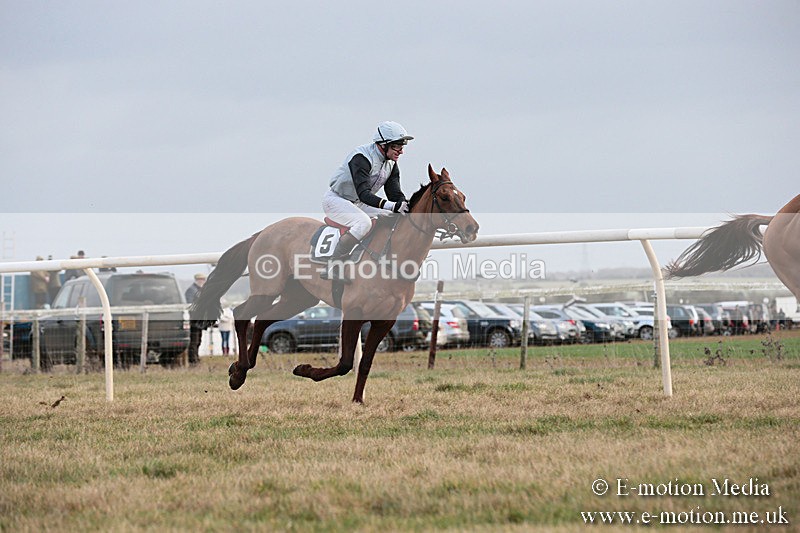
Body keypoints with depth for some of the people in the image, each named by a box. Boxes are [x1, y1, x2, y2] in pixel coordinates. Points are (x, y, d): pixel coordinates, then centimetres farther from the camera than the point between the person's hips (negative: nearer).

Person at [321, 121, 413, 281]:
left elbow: (396, 194, -1)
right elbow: (363, 193, -37)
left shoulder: (391, 164, 0)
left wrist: (406, 207, -23)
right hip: (336, 200, -9)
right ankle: (333, 266, -30)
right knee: (363, 222, -34)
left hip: (358, 204, 9)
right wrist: (391, 206, -48)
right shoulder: (361, 158, -27)